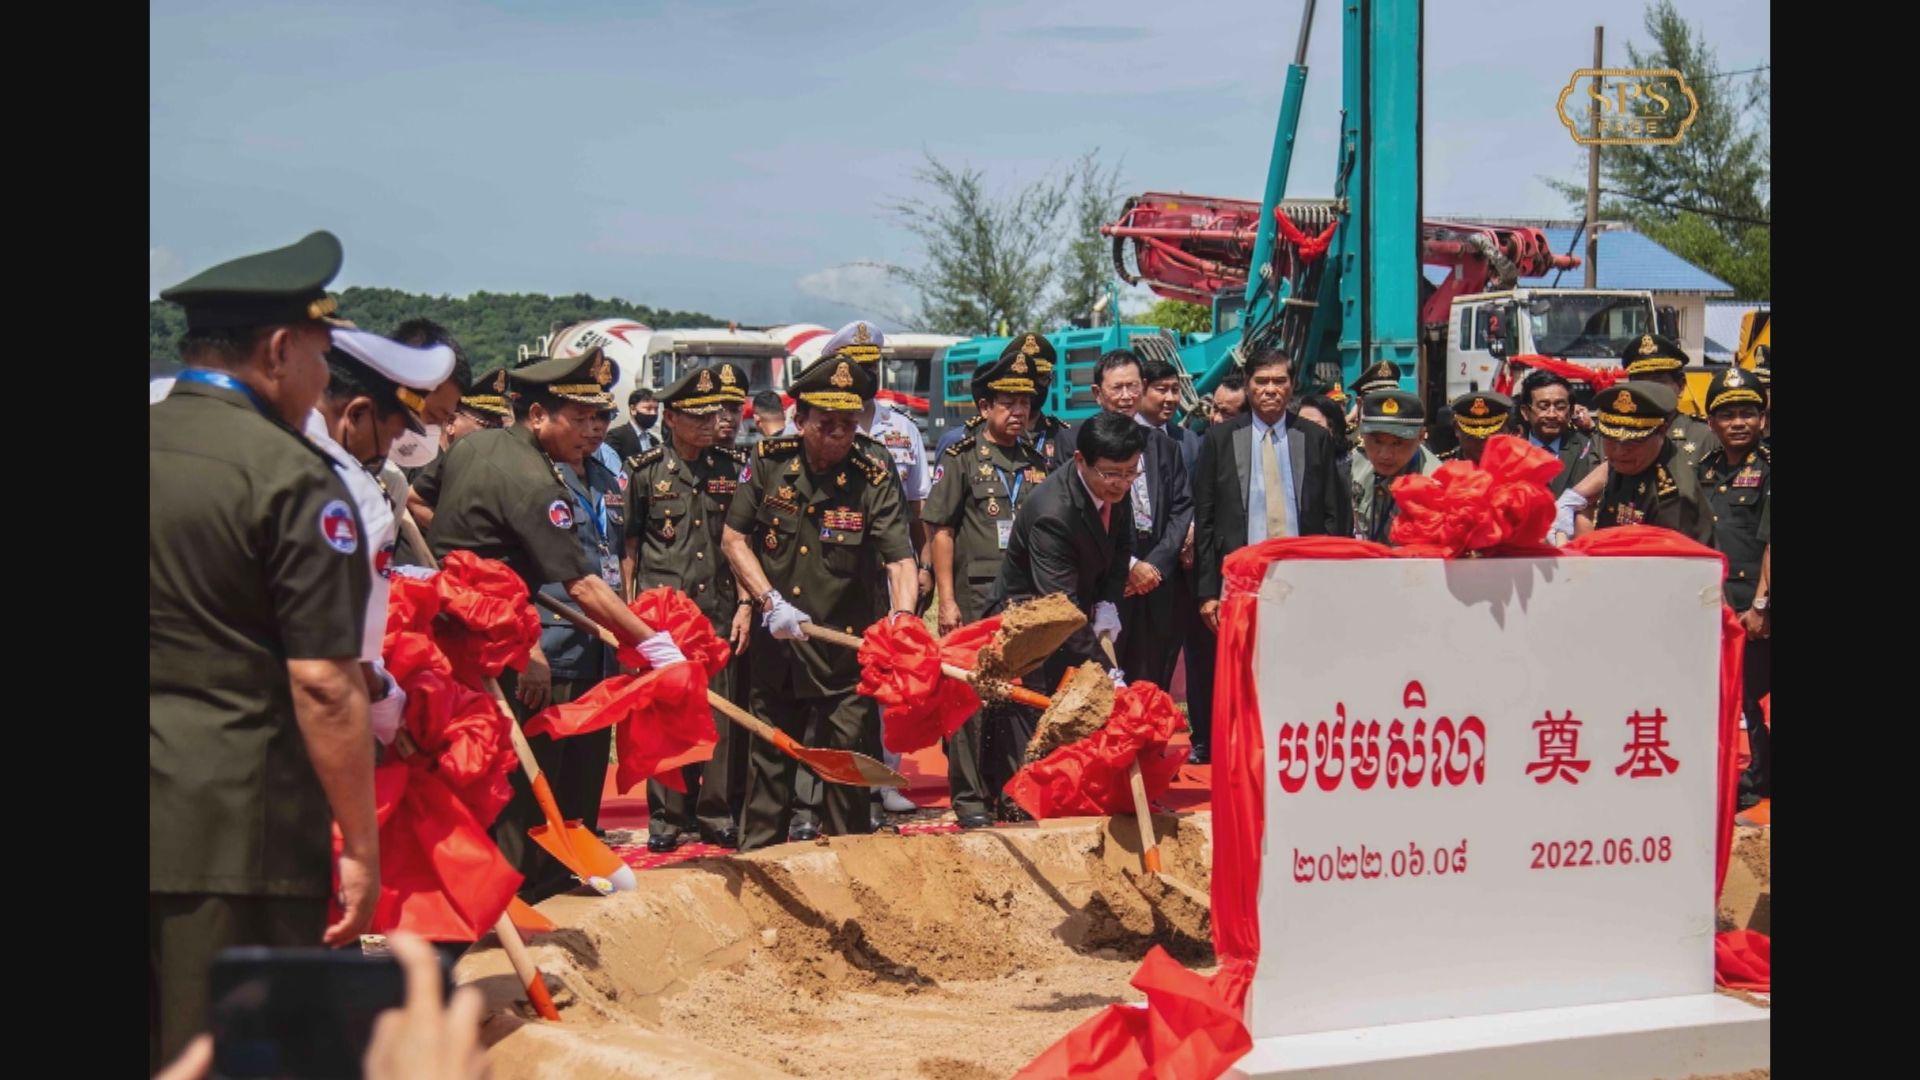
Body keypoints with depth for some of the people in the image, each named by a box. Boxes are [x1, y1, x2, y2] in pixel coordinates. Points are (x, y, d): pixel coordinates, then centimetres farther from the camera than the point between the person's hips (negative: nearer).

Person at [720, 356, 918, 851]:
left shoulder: (873, 477, -11)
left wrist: (901, 619, -39)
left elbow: (900, 560, -20)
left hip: (846, 646, -3)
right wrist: (770, 601, -10)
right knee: (769, 756, 16)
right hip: (775, 643, 3)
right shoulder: (768, 461, -3)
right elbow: (733, 538, 2)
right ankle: (756, 859, 31)